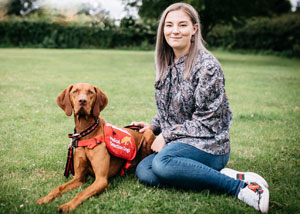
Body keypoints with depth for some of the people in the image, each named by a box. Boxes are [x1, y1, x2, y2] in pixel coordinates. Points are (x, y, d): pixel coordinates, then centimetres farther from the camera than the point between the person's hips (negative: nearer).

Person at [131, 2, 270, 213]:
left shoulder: (206, 65, -14)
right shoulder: (167, 64, 10)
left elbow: (207, 120, -15)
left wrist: (167, 135, -13)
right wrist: (153, 126, 2)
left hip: (208, 145, -8)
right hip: (175, 142, 8)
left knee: (163, 162, -35)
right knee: (144, 172, -18)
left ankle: (240, 185, -22)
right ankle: (223, 175, -11)